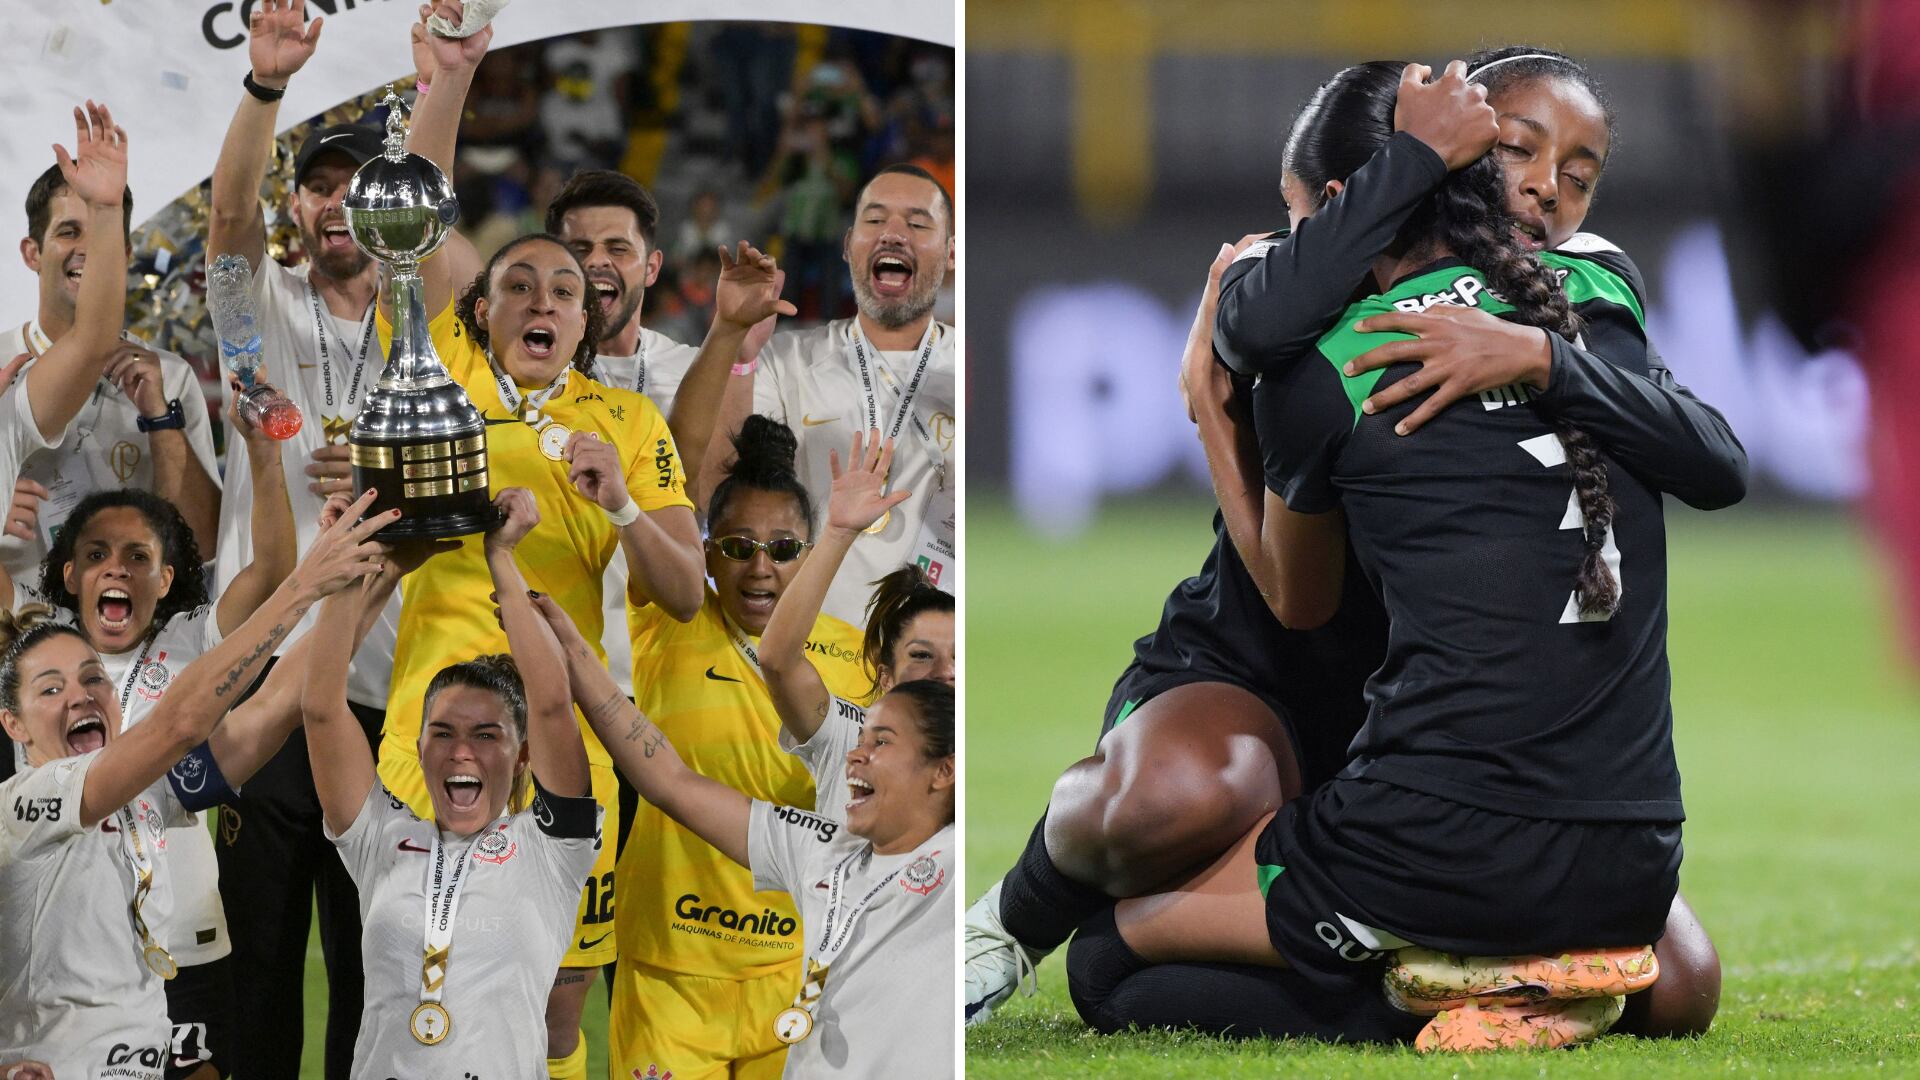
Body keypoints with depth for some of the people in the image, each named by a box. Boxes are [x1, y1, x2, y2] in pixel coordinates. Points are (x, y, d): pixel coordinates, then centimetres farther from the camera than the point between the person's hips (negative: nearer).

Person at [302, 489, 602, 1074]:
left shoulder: (546, 849, 7)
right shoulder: (386, 843, 13)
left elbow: (551, 704, -5)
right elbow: (320, 706, 4)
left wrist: (500, 559, 0)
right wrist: (362, 562, 1)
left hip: (505, 1069, 0)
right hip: (383, 1069, 0)